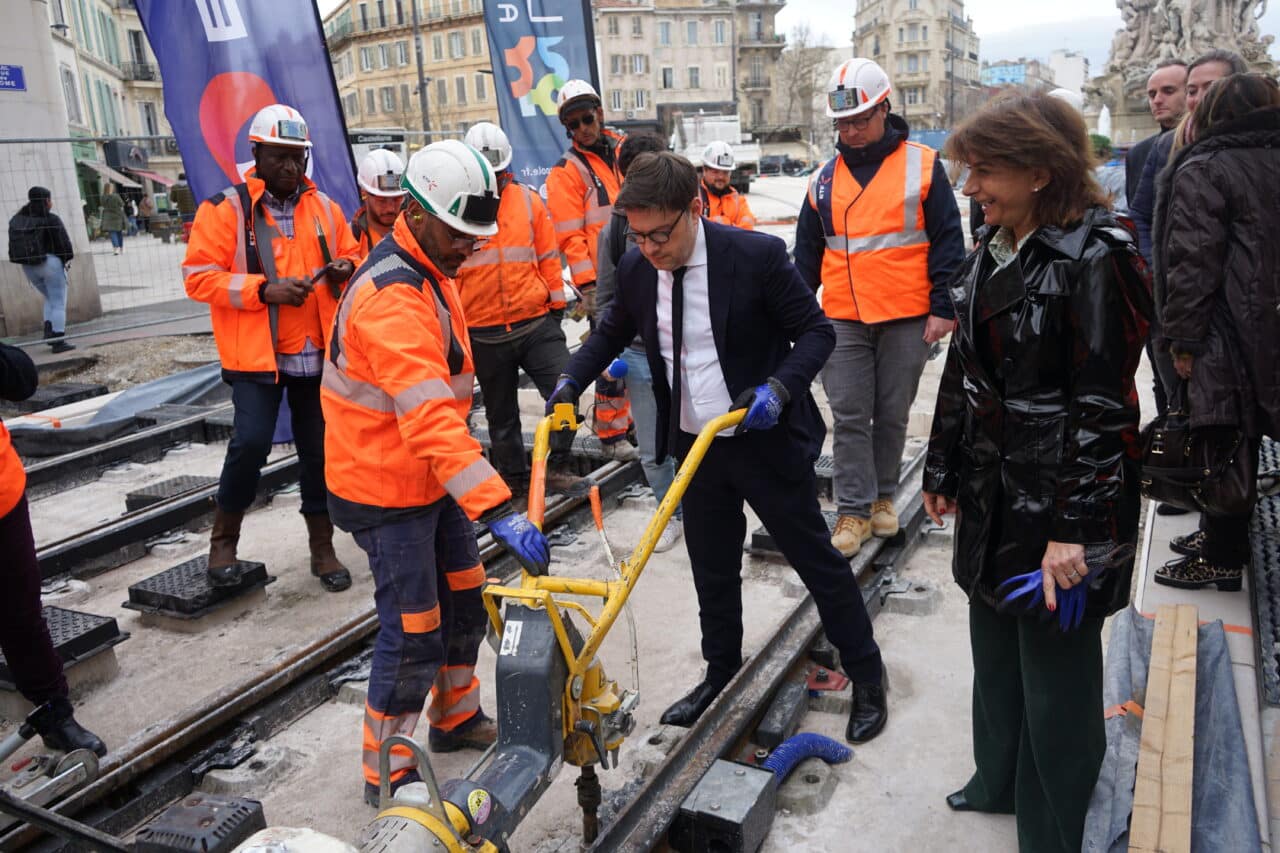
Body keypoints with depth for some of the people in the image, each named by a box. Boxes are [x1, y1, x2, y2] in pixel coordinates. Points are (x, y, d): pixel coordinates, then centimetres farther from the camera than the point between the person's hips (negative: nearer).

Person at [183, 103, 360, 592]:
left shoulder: (324, 208, 9)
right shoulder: (226, 209, -4)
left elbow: (350, 255, 20)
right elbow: (199, 277, -8)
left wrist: (345, 271, -4)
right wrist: (263, 289, -20)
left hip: (317, 353, 4)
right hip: (256, 353, -4)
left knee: (319, 450, 8)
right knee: (252, 442, -15)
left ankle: (322, 548, 22)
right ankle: (224, 538, 11)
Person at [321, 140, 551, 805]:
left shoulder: (429, 270, 6)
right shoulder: (393, 297, -28)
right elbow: (431, 421, -38)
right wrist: (499, 511, -43)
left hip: (431, 477, 10)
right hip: (385, 489, -10)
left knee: (465, 601, 19)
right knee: (414, 635, -2)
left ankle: (457, 718, 40)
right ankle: (388, 775, 17)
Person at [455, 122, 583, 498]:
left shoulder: (528, 200, 3)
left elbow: (548, 256, 8)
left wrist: (556, 304, 8)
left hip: (536, 323, 1)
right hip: (484, 335, -1)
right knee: (502, 415, 11)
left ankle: (558, 467, 9)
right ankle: (513, 481, 27)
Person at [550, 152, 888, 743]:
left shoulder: (757, 255, -18)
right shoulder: (636, 268, -3)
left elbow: (817, 330, -11)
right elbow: (613, 331, 15)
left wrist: (779, 386, -28)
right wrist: (571, 379, -1)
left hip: (765, 439, -4)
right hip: (694, 446, 5)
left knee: (816, 558, 8)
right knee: (712, 569, 17)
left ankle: (866, 677, 28)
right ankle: (721, 673, 39)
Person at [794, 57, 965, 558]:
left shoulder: (922, 165, 0)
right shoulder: (825, 179, 8)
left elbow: (947, 241, -1)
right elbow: (808, 251, 13)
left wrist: (943, 308, -7)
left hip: (907, 318, -2)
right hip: (842, 320, 2)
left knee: (893, 415, 10)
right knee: (849, 417, 1)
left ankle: (883, 496, 26)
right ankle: (855, 508, 9)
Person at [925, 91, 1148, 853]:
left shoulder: (1096, 256, -17)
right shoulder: (992, 251, 7)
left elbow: (1102, 405, -20)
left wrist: (1073, 528, -21)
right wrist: (944, 471, 16)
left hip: (1062, 502, -8)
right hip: (992, 491, 8)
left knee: (1054, 671, 7)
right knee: (995, 652, 22)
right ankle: (1002, 781, 44)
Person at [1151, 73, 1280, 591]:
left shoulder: (1203, 171, -9)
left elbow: (1193, 263, -16)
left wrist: (1183, 339, -12)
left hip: (1225, 335, -8)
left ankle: (1221, 558, 8)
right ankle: (1219, 534, 30)